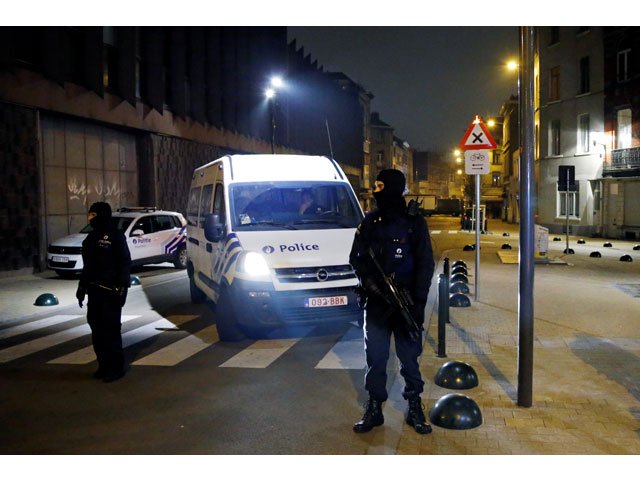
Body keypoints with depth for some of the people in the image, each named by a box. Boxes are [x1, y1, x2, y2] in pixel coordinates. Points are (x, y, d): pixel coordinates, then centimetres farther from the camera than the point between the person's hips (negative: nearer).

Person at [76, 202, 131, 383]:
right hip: (95, 290, 8)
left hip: (110, 291, -8)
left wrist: (121, 287, -19)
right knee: (96, 328, 11)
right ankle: (103, 365, 23)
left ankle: (116, 367, 3)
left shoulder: (115, 236, -8)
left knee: (110, 329, -6)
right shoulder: (93, 236, 15)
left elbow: (125, 263, -12)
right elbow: (88, 264, 20)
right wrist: (82, 287, 18)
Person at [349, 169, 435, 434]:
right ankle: (374, 409, 18)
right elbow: (356, 257, 8)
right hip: (376, 303, 2)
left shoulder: (415, 223, 0)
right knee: (375, 358, 7)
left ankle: (415, 408, 19)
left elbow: (425, 264, 0)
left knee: (409, 358, 7)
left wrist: (419, 301, -8)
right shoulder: (370, 222, 5)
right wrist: (369, 281, -11)